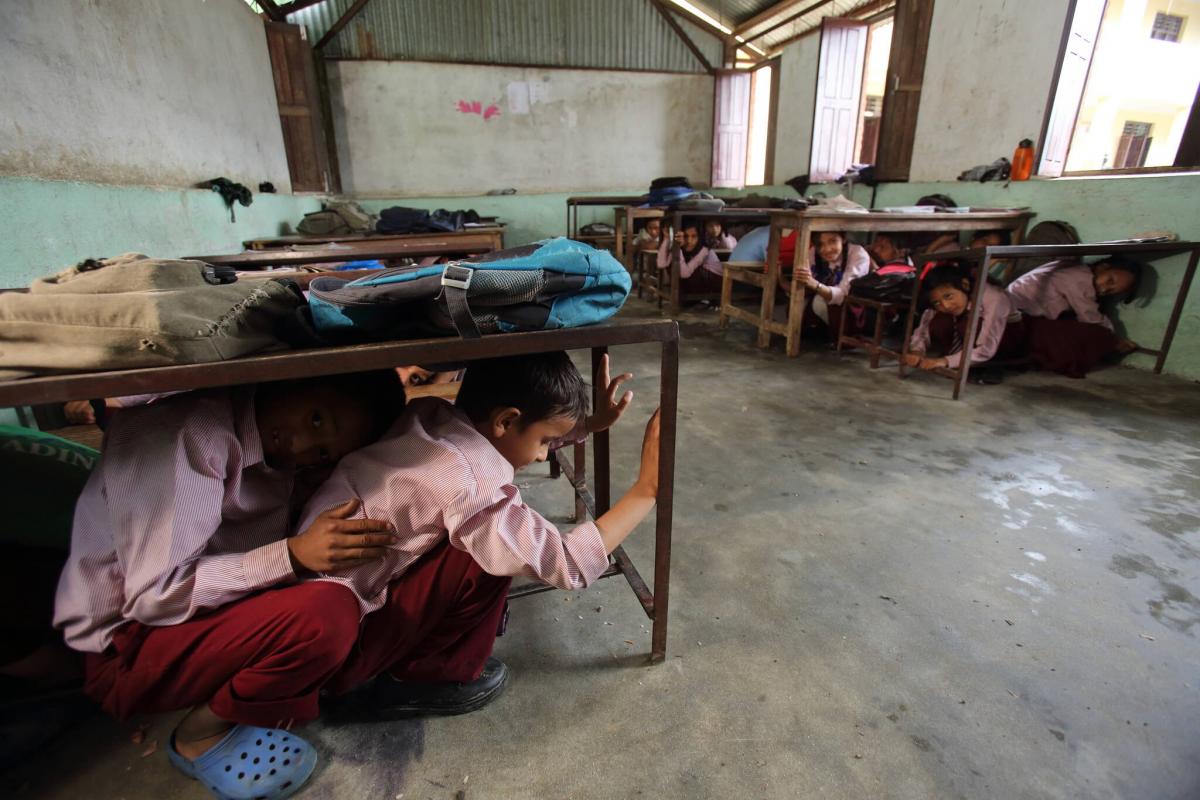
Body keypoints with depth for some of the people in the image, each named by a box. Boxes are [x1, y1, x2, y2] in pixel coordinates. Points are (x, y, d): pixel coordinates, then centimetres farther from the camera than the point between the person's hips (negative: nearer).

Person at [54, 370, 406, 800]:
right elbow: (156, 593, -25)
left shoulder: (278, 456, -2)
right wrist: (292, 555, -32)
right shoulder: (188, 431, -25)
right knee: (326, 613, -29)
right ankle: (199, 736, -4)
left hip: (192, 615, 7)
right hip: (123, 647, -7)